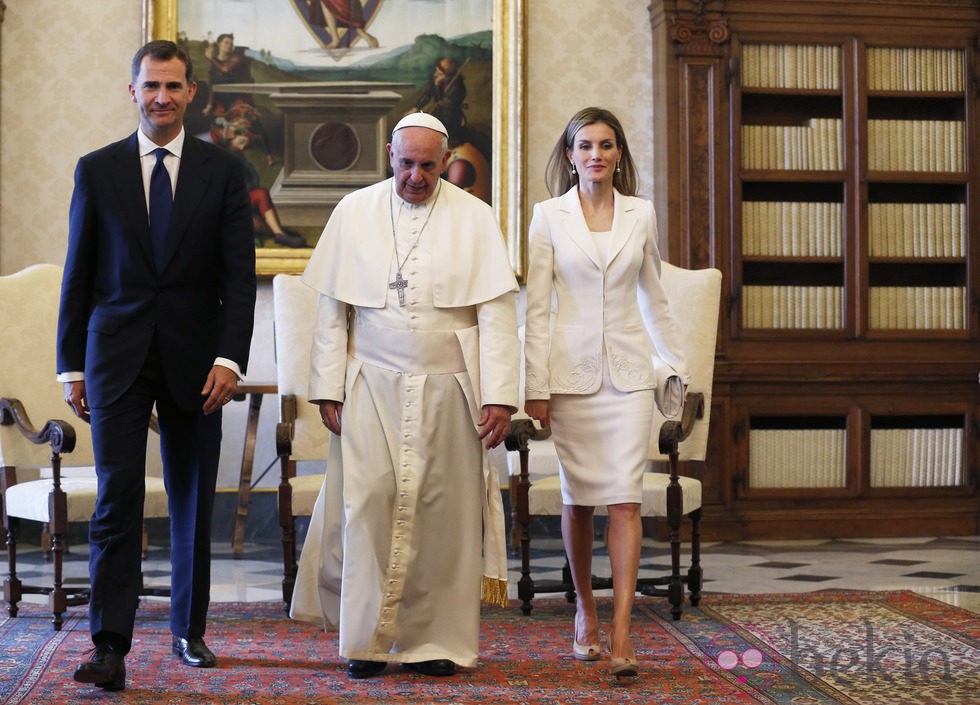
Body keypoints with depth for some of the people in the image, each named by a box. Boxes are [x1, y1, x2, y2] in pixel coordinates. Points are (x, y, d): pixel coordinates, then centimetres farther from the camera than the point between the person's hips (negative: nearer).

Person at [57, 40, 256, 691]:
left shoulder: (223, 171, 4)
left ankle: (189, 631, 23)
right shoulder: (97, 170, 6)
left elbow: (239, 275, -1)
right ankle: (111, 646, -6)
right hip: (116, 357, 0)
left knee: (194, 504, 9)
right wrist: (70, 366, 4)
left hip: (193, 360, 1)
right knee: (117, 500, -7)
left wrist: (229, 358, -11)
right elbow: (79, 275, 7)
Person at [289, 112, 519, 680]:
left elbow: (497, 314, -2)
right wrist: (328, 387, 0)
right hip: (371, 387, 1)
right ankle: (368, 639, 7)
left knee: (442, 511, 1)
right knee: (368, 503, -5)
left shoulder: (475, 218, 3)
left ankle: (437, 641, 12)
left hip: (447, 389, 0)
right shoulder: (354, 212, 6)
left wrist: (499, 396, -9)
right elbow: (332, 309, 6)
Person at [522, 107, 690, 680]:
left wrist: (678, 364, 18)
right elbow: (537, 306, 0)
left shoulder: (641, 214, 7)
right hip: (572, 370, 0)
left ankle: (621, 632, -10)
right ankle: (586, 610, 25)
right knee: (578, 498, 7)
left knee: (625, 497, -9)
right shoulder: (550, 215, 2)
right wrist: (536, 385, -5)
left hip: (628, 369, 1)